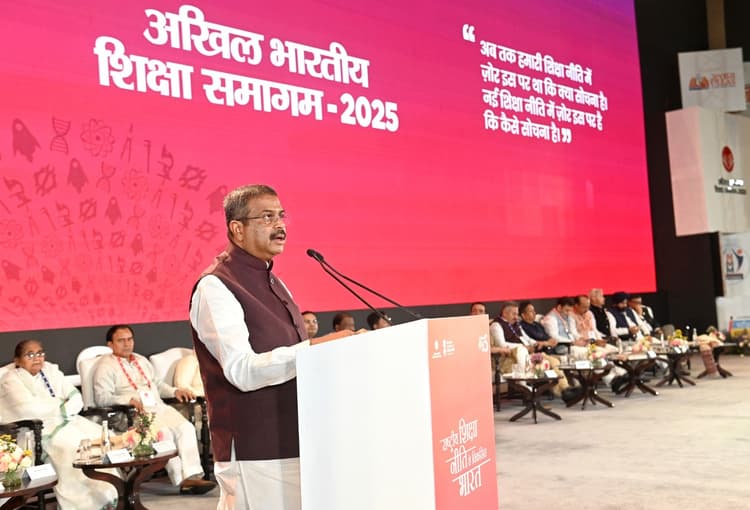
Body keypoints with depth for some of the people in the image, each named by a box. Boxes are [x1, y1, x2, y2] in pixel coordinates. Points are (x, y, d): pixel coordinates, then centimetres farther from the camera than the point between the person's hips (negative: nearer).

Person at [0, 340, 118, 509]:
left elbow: (75, 397, 10)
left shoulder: (51, 370, 19)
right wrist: (62, 406, -4)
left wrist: (66, 408, -13)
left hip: (65, 420, 6)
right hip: (36, 429, -6)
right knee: (74, 444, -31)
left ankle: (107, 493, -18)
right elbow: (30, 409, -16)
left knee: (100, 436, -18)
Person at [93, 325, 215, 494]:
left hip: (159, 407, 6)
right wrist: (129, 400, -22)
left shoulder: (141, 360, 28)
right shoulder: (106, 365, 6)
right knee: (164, 433, -33)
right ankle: (181, 479, -29)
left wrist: (175, 391, 15)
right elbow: (101, 397, -6)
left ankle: (192, 476, -29)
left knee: (186, 427, -22)